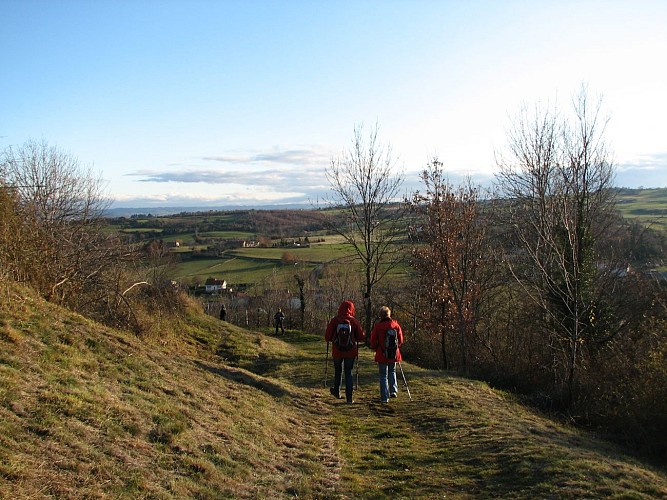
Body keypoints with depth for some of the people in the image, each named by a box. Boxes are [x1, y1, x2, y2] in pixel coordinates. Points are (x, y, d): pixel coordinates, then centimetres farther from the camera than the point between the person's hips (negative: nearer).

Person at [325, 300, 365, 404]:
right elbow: (361, 337, -5)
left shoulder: (334, 320, -9)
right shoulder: (354, 321, -8)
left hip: (337, 351, 0)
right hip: (351, 352, 0)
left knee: (338, 371, 21)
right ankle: (349, 397, 5)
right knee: (349, 373, 8)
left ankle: (336, 392, 37)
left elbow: (327, 337, -8)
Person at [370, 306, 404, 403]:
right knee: (392, 371, 26)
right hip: (394, 354, 3)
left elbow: (373, 341, -5)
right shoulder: (395, 324, -3)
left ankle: (384, 397, 5)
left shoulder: (378, 326, -13)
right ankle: (393, 390, 16)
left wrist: (376, 348, 14)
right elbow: (400, 340, 3)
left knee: (383, 375, 6)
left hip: (382, 354, -3)